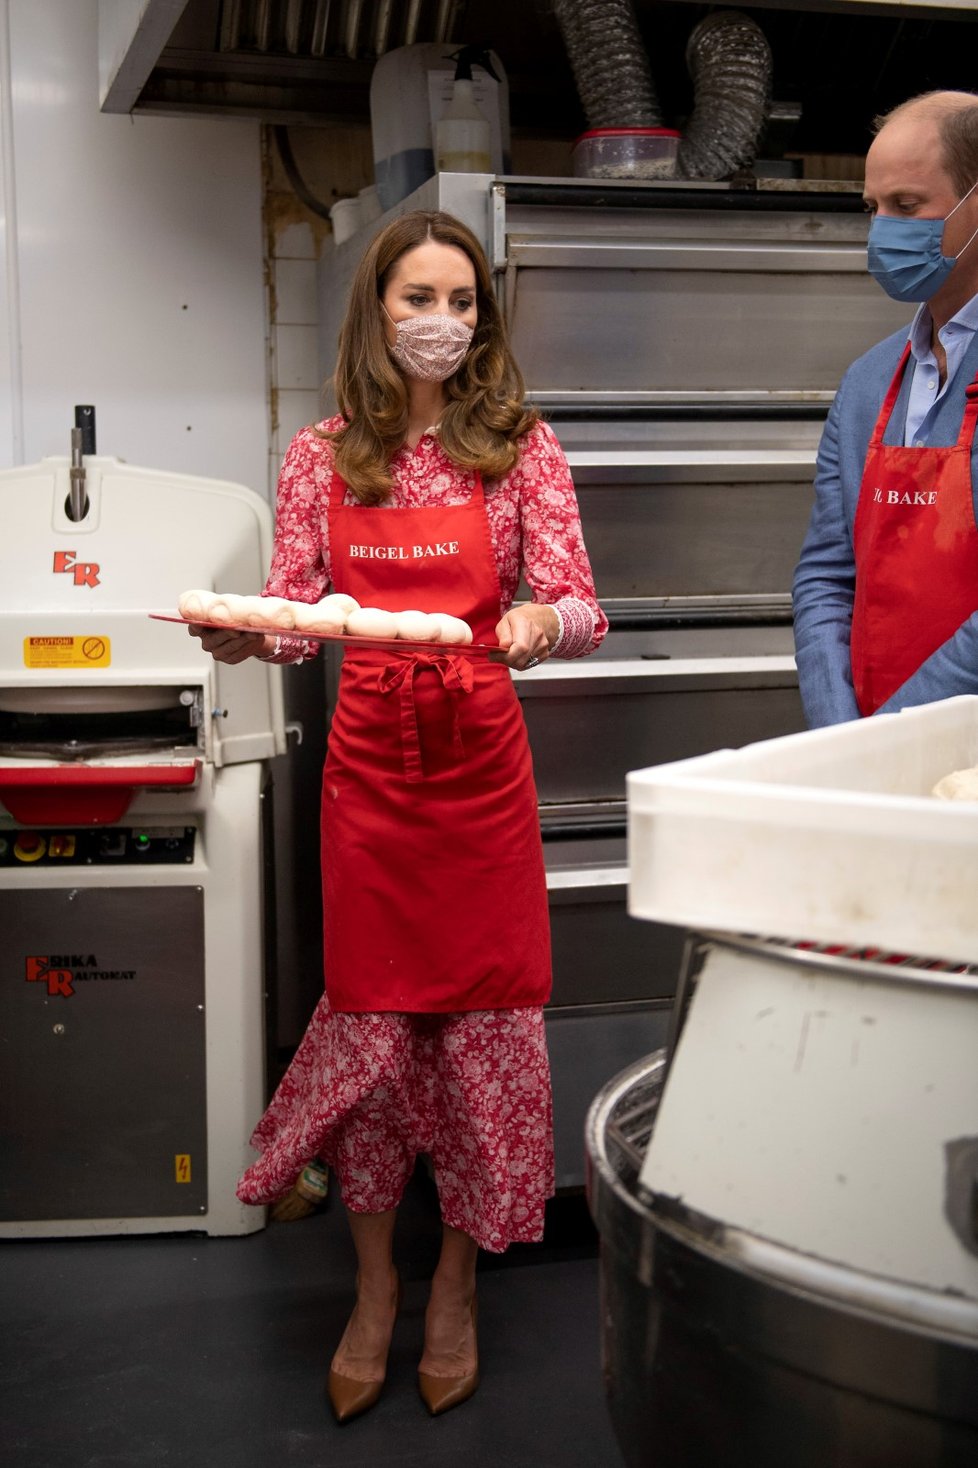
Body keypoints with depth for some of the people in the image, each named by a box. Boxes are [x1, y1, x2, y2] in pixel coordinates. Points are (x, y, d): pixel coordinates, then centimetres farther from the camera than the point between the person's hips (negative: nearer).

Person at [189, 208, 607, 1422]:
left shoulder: (519, 445, 0)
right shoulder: (321, 456, 5)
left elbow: (581, 612, -6)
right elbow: (292, 616, 4)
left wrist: (540, 620, -29)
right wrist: (239, 637, -18)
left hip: (481, 755, -1)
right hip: (367, 756, 1)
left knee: (485, 1013, 4)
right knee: (369, 1014, 6)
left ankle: (455, 1289, 24)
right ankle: (373, 1290, 25)